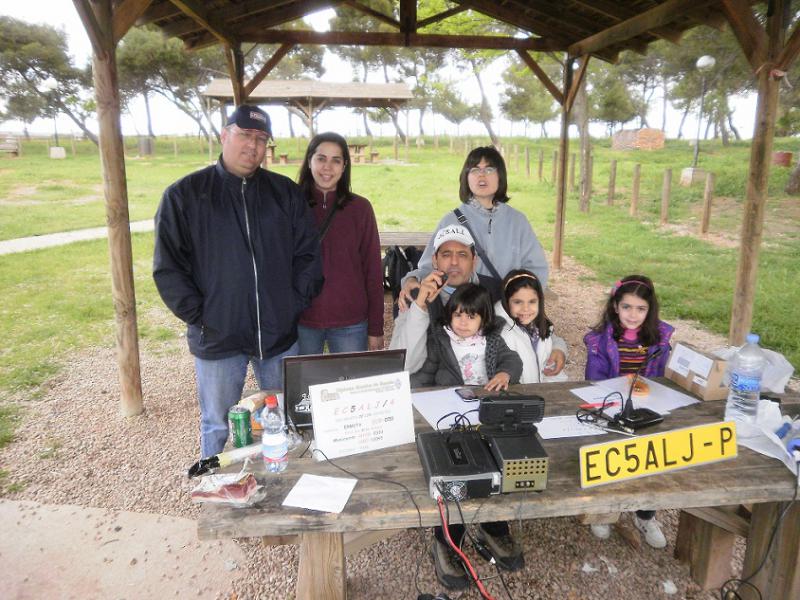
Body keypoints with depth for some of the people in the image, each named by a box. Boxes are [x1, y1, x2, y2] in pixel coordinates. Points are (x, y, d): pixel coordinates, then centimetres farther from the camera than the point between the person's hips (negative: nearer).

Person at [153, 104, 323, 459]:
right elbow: (167, 267, -4)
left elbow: (308, 254, 5)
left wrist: (295, 304, -3)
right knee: (216, 427, 14)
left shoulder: (285, 192, 5)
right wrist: (198, 316, -10)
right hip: (216, 338, -2)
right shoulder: (184, 195, -2)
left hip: (279, 335, 3)